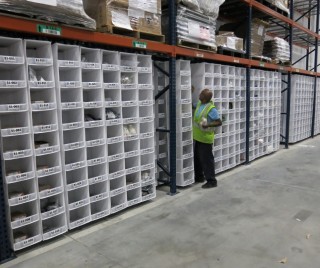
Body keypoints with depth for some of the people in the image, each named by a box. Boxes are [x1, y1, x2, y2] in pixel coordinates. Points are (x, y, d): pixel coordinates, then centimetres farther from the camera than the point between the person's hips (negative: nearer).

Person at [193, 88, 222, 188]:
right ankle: (199, 176, 34)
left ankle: (211, 181, 9)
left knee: (206, 159, -2)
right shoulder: (199, 104, 7)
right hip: (197, 137, 9)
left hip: (205, 138, -9)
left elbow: (219, 122, -18)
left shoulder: (211, 109, -19)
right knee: (197, 158, 19)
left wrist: (208, 125, -31)